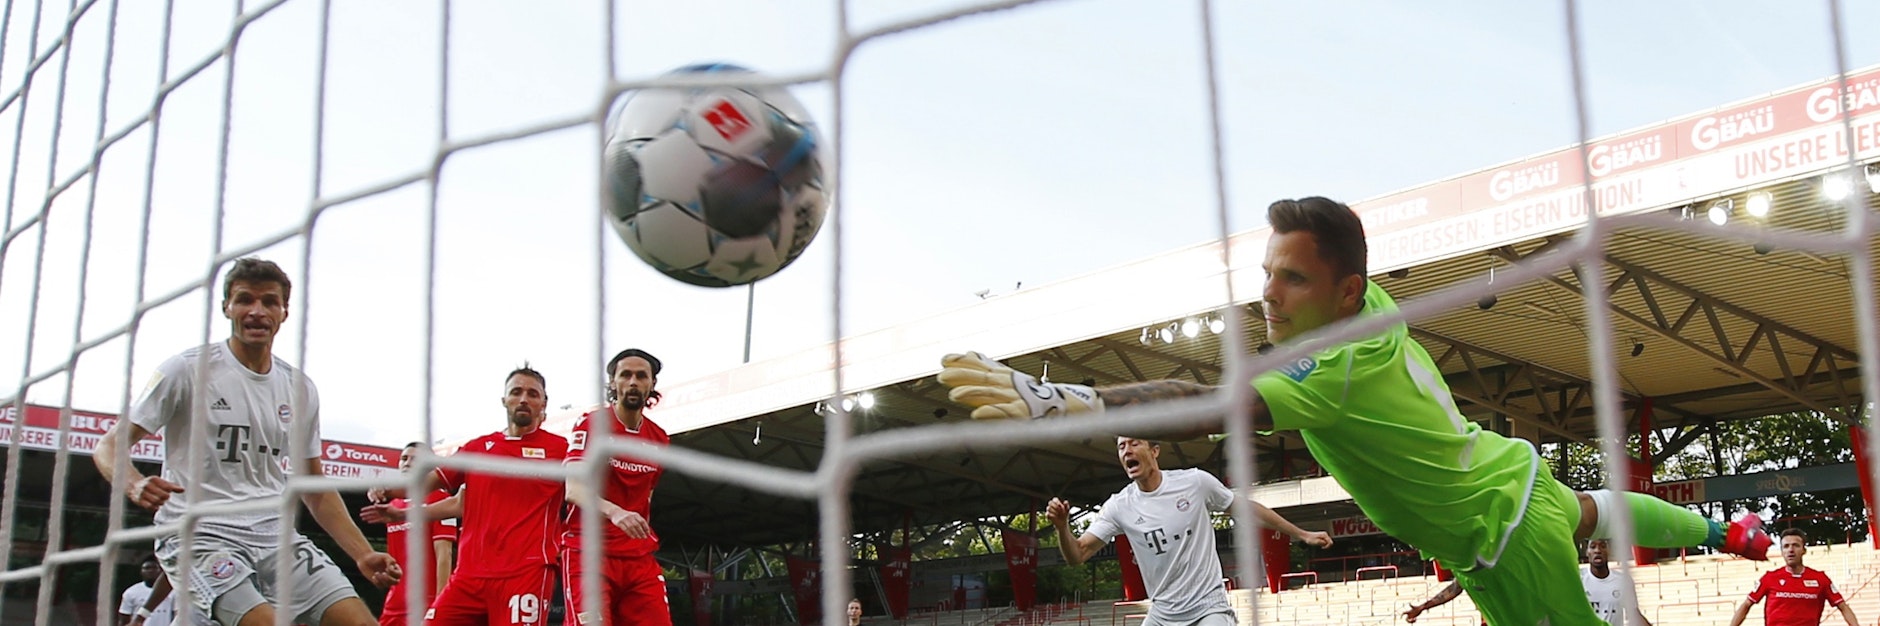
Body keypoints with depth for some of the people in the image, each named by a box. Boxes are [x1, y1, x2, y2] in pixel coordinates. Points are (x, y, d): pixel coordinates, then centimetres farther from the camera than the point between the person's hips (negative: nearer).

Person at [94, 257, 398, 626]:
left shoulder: (300, 388, 12)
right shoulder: (188, 370, -1)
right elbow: (110, 446, -1)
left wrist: (362, 554, 9)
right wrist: (135, 484, -24)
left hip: (278, 538, 5)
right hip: (199, 535, -5)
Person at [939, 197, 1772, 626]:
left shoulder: (1335, 370, -41)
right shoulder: (1373, 304, -16)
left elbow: (1198, 407, -54)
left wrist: (1051, 399, -64)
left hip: (1497, 543, -10)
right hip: (1511, 472, 10)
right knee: (1590, 512, 37)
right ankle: (1721, 531, 65)